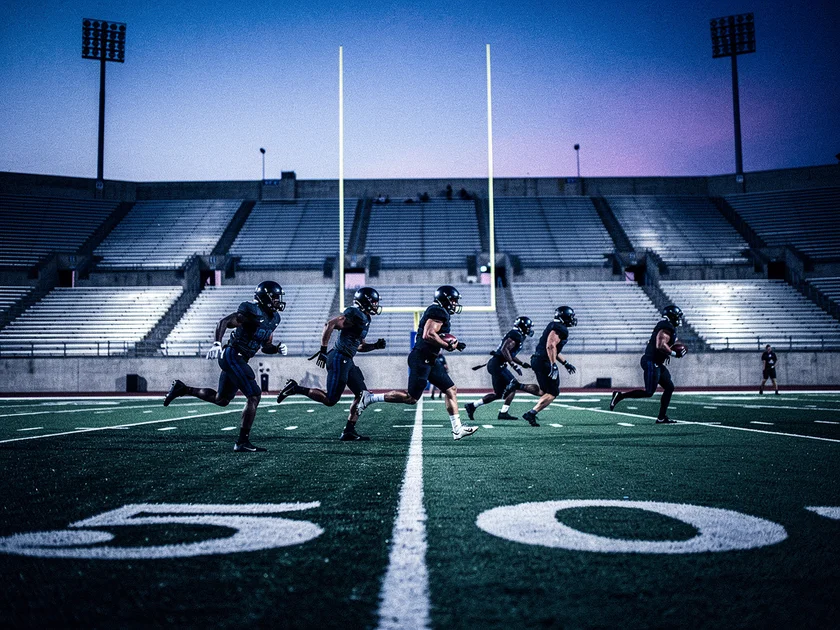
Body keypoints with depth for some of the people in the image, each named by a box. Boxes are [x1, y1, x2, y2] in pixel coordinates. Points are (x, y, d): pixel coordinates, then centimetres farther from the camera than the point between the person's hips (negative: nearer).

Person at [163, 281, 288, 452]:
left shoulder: (273, 318, 11)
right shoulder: (252, 312, -16)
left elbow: (265, 347, 20)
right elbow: (224, 322, -22)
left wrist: (278, 349, 0)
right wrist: (217, 343, -35)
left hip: (236, 359, 10)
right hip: (232, 356, -10)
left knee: (221, 400, 19)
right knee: (254, 396, -13)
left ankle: (181, 389, 30)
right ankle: (242, 442, -9)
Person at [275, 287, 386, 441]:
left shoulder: (365, 319, 17)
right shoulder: (355, 315, -14)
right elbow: (329, 325, -23)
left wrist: (375, 346, 11)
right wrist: (323, 350, -21)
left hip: (347, 362, 10)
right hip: (339, 359, -10)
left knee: (362, 395, 6)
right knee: (330, 400, -7)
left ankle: (349, 432, 9)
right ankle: (295, 388, 3)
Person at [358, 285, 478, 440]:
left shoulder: (437, 312, 18)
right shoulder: (438, 312, -14)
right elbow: (429, 335, -26)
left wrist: (454, 344, 11)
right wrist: (448, 345, -14)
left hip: (429, 360, 11)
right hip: (421, 359, -11)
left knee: (451, 390, 9)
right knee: (411, 398, -5)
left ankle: (457, 429, 12)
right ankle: (370, 398, 3)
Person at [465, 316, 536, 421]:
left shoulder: (517, 335, 19)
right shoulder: (515, 335, -12)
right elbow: (504, 350, -23)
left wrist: (522, 364, 29)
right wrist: (514, 365, -24)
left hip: (495, 365, 10)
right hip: (497, 365, -10)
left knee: (499, 394, 12)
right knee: (512, 387, -6)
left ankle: (472, 405, 14)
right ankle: (503, 413, -4)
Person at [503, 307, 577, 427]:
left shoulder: (554, 327, 20)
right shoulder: (560, 329, -12)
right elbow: (551, 346, -24)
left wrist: (566, 363, 30)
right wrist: (553, 365, -27)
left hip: (537, 360, 10)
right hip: (544, 362, -10)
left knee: (544, 391, 16)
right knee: (552, 393, -2)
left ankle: (518, 385, 8)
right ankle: (531, 414, -5)